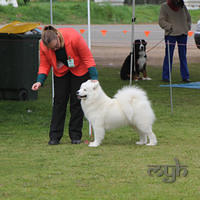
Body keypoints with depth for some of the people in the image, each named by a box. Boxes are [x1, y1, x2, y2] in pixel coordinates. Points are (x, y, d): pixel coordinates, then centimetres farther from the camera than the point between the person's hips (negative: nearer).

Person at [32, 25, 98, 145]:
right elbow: (44, 65, -10)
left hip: (79, 70, -3)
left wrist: (94, 77, -28)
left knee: (76, 102, -4)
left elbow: (88, 58, -24)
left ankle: (76, 136, 2)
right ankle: (55, 136, -2)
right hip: (61, 72, 3)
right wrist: (40, 81, -25)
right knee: (59, 101, -4)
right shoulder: (44, 46, -22)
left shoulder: (74, 37, -33)